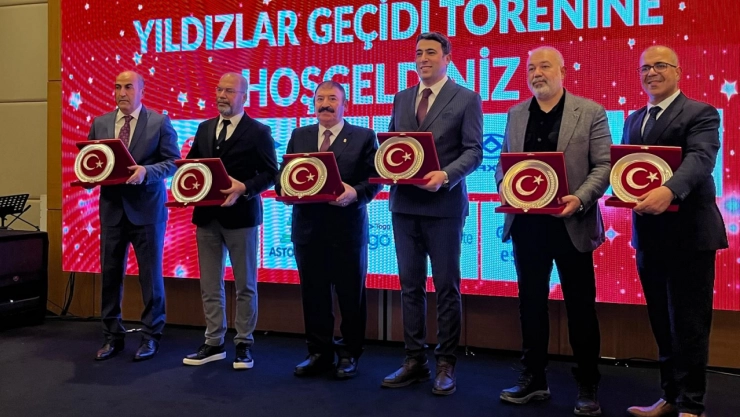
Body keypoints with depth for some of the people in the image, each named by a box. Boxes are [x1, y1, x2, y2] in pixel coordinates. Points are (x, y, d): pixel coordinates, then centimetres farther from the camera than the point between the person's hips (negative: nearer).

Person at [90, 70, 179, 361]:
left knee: (150, 274, 4)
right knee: (110, 273, 9)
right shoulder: (100, 124, 10)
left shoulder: (160, 123, -2)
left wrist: (146, 171, -22)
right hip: (112, 209, 4)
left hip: (146, 210, -4)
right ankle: (112, 336, 22)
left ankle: (151, 336, 17)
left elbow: (173, 162, -6)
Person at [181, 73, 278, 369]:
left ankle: (244, 344, 16)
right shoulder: (204, 129, 14)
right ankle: (214, 344, 20)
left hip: (240, 215, -5)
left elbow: (270, 173, -7)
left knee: (244, 285, 5)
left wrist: (244, 188, -22)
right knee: (209, 285, 10)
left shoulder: (259, 132, -2)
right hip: (207, 215, 5)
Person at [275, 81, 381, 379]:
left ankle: (349, 355, 19)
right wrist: (284, 189, -11)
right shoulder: (299, 136, 14)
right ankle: (319, 353, 22)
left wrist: (355, 193, -23)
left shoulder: (364, 137, 3)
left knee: (350, 294, 5)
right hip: (308, 227, 3)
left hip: (347, 228, -3)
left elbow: (373, 179, -5)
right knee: (313, 293, 9)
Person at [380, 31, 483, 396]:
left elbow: (474, 151, -6)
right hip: (404, 203, 5)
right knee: (410, 285, 9)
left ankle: (446, 365, 14)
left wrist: (445, 175, -22)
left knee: (446, 287, 3)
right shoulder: (401, 99, 15)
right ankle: (415, 361, 19)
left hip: (444, 204, -5)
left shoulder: (467, 99, 1)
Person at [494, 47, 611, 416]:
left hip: (570, 223, -4)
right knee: (530, 303, 11)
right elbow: (503, 162, 14)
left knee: (580, 306, 5)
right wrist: (504, 188, -7)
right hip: (526, 223, 4)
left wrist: (580, 198, -20)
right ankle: (533, 379, 24)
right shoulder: (516, 115, 12)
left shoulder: (590, 112, 0)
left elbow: (603, 165, -5)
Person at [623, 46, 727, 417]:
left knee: (688, 324, 3)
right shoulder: (634, 120, 16)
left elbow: (700, 158, -22)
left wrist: (668, 190, -41)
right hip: (648, 236, 7)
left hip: (688, 234, -6)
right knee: (662, 323, 15)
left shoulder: (700, 113, -5)